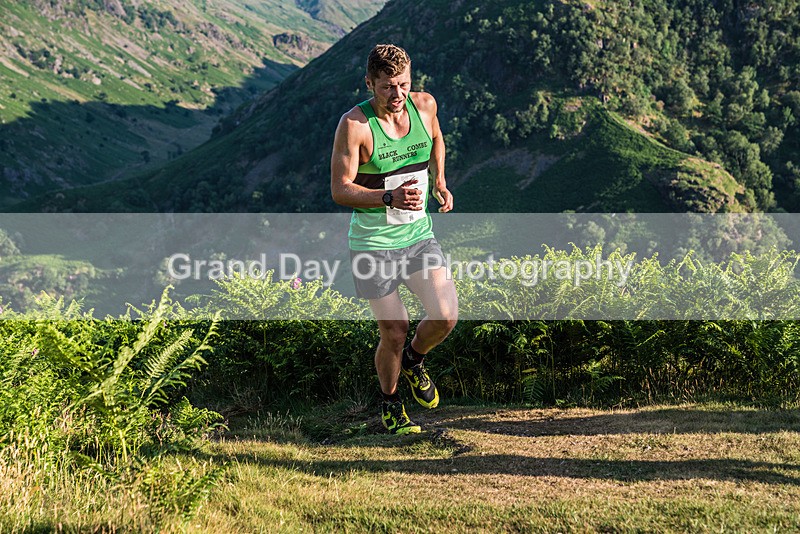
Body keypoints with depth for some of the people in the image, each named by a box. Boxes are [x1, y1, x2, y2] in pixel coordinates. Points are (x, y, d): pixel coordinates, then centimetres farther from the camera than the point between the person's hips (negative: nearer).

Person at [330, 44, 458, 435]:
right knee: (394, 335, -1)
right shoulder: (354, 124, -16)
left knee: (446, 317, -9)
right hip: (374, 243, -4)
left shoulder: (424, 105, -2)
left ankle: (413, 361, 26)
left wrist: (439, 183, 12)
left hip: (419, 235, 4)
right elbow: (340, 190, -16)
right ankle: (390, 403, 28)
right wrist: (389, 198, -30)